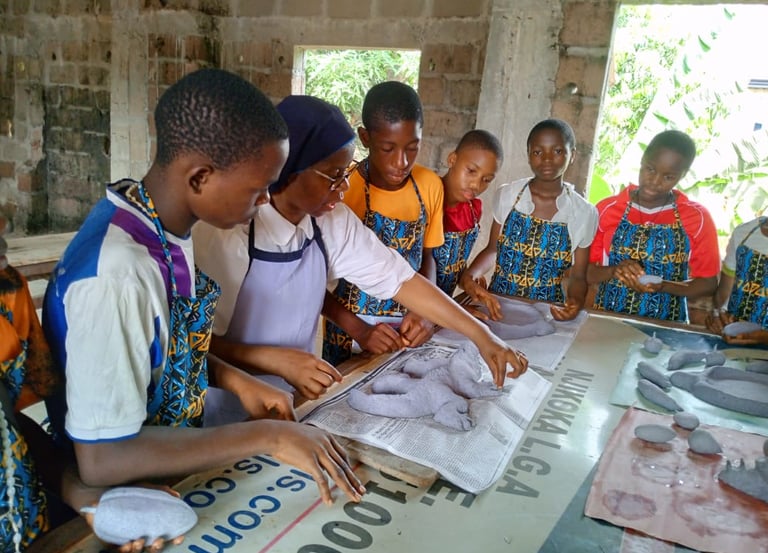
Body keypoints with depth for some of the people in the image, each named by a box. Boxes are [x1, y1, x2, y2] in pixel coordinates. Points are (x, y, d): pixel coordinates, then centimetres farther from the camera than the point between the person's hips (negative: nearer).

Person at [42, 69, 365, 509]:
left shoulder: (162, 225, -6)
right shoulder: (118, 275, -30)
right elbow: (102, 459, -26)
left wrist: (235, 380, -5)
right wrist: (266, 436, -26)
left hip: (174, 465, 7)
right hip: (127, 495, -6)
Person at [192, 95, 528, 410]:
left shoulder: (335, 221, -6)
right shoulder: (221, 233, -24)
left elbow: (399, 278, -4)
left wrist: (481, 335, -7)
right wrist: (274, 360, -29)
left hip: (295, 400, 5)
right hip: (230, 409, -4)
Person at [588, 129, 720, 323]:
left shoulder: (697, 217, 0)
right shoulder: (607, 209, 0)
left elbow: (707, 283, 4)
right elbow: (587, 273, 4)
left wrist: (662, 286, -12)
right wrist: (614, 271, -15)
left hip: (665, 328, 1)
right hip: (606, 322, -1)